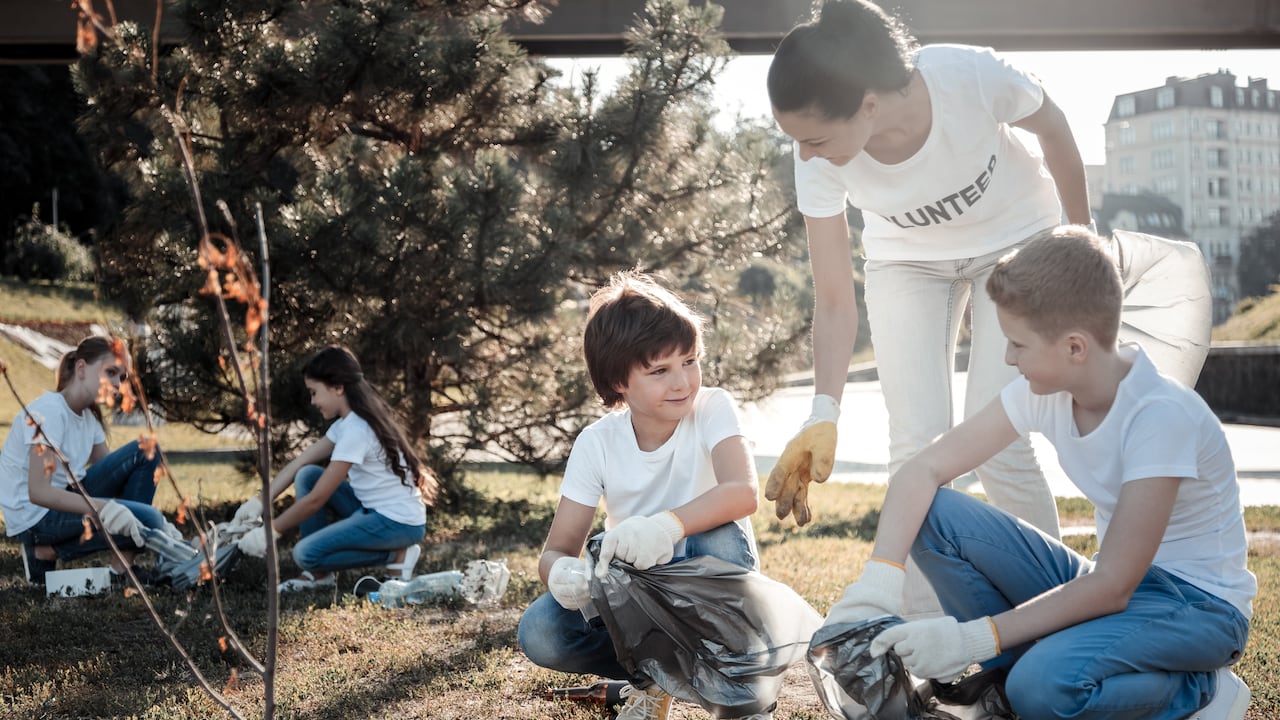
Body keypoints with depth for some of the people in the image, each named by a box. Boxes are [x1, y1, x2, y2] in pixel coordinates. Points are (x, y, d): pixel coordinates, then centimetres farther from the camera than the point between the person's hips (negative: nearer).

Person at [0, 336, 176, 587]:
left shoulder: (89, 415, 7)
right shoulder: (49, 411, -21)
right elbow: (38, 492, -29)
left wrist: (161, 522, -5)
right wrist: (102, 508, -40)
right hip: (35, 517, -9)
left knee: (145, 452, -2)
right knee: (145, 520, -22)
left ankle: (122, 566, -4)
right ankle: (46, 553, -6)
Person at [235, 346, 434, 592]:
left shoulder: (356, 430, -21)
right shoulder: (347, 421, 9)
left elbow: (316, 499, -20)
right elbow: (300, 462, 10)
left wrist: (269, 532, -12)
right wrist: (259, 502, 1)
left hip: (399, 522, -10)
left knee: (306, 554, -18)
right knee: (308, 475, 4)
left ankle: (396, 555, -5)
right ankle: (319, 574, 4)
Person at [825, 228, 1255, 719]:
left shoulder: (1161, 415, -27)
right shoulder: (1044, 388, -7)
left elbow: (1112, 587, -28)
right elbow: (925, 469, -8)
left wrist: (976, 638, -31)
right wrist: (877, 579, -24)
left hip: (1200, 604, -6)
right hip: (1111, 583, 6)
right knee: (933, 513, -13)